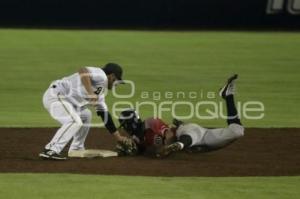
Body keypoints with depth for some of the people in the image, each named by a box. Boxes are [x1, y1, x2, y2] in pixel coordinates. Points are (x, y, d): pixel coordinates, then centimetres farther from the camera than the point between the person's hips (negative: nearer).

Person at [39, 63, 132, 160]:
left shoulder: (100, 90, 23)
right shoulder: (101, 76, -7)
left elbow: (104, 113, 26)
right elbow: (82, 71, -28)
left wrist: (118, 137, 25)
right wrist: (90, 93, -36)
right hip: (55, 95, -11)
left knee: (85, 115, 24)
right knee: (74, 121, -25)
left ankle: (76, 150, 23)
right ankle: (50, 151, -27)